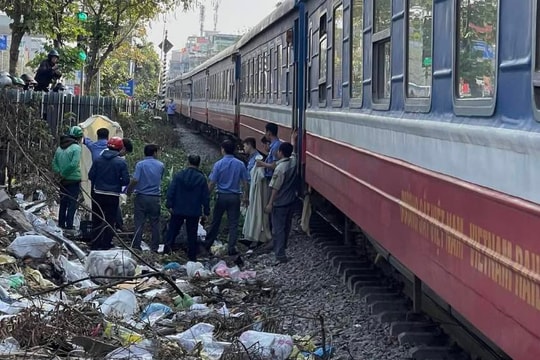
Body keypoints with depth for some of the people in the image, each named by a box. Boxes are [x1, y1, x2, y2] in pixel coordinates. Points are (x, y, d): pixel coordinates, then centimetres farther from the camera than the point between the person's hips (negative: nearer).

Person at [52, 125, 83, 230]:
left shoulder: (60, 148, 9)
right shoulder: (76, 148, -14)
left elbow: (54, 163, 11)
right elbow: (74, 164, -23)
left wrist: (60, 172, 1)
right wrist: (64, 173, -11)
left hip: (63, 181, 7)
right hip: (74, 180, -6)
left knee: (63, 203, 15)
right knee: (72, 203, -1)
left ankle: (61, 224, 20)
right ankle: (69, 225, -3)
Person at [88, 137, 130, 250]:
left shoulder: (98, 160, -2)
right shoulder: (121, 163, -10)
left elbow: (90, 176, 0)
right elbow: (126, 180, -10)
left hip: (98, 194, 2)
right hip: (113, 195, -2)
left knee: (97, 219, 13)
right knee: (109, 220, 7)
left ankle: (95, 244, 15)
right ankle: (105, 244, 6)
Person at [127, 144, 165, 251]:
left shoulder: (140, 164, -7)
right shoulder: (161, 165, 3)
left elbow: (135, 180, -15)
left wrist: (129, 191, -1)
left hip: (142, 196, -2)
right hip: (155, 198, 2)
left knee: (139, 222, 3)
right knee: (155, 223, 9)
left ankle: (136, 246, 2)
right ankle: (154, 247, 11)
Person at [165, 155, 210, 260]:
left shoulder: (179, 175, -3)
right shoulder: (202, 178, -3)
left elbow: (171, 191, -6)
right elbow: (206, 196, 0)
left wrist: (169, 205, -1)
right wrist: (206, 211, 7)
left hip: (178, 210, 0)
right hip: (194, 212, 0)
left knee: (173, 231, 10)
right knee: (192, 235, 7)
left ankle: (167, 250, -6)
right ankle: (192, 257, 9)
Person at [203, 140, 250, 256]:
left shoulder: (218, 164, -9)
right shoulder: (240, 164, -3)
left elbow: (212, 183, -8)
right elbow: (245, 182, 0)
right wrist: (246, 197, 12)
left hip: (222, 196, -1)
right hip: (235, 197, 1)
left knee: (215, 222, 12)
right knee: (233, 223, 4)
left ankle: (207, 245, 24)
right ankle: (232, 248, -1)